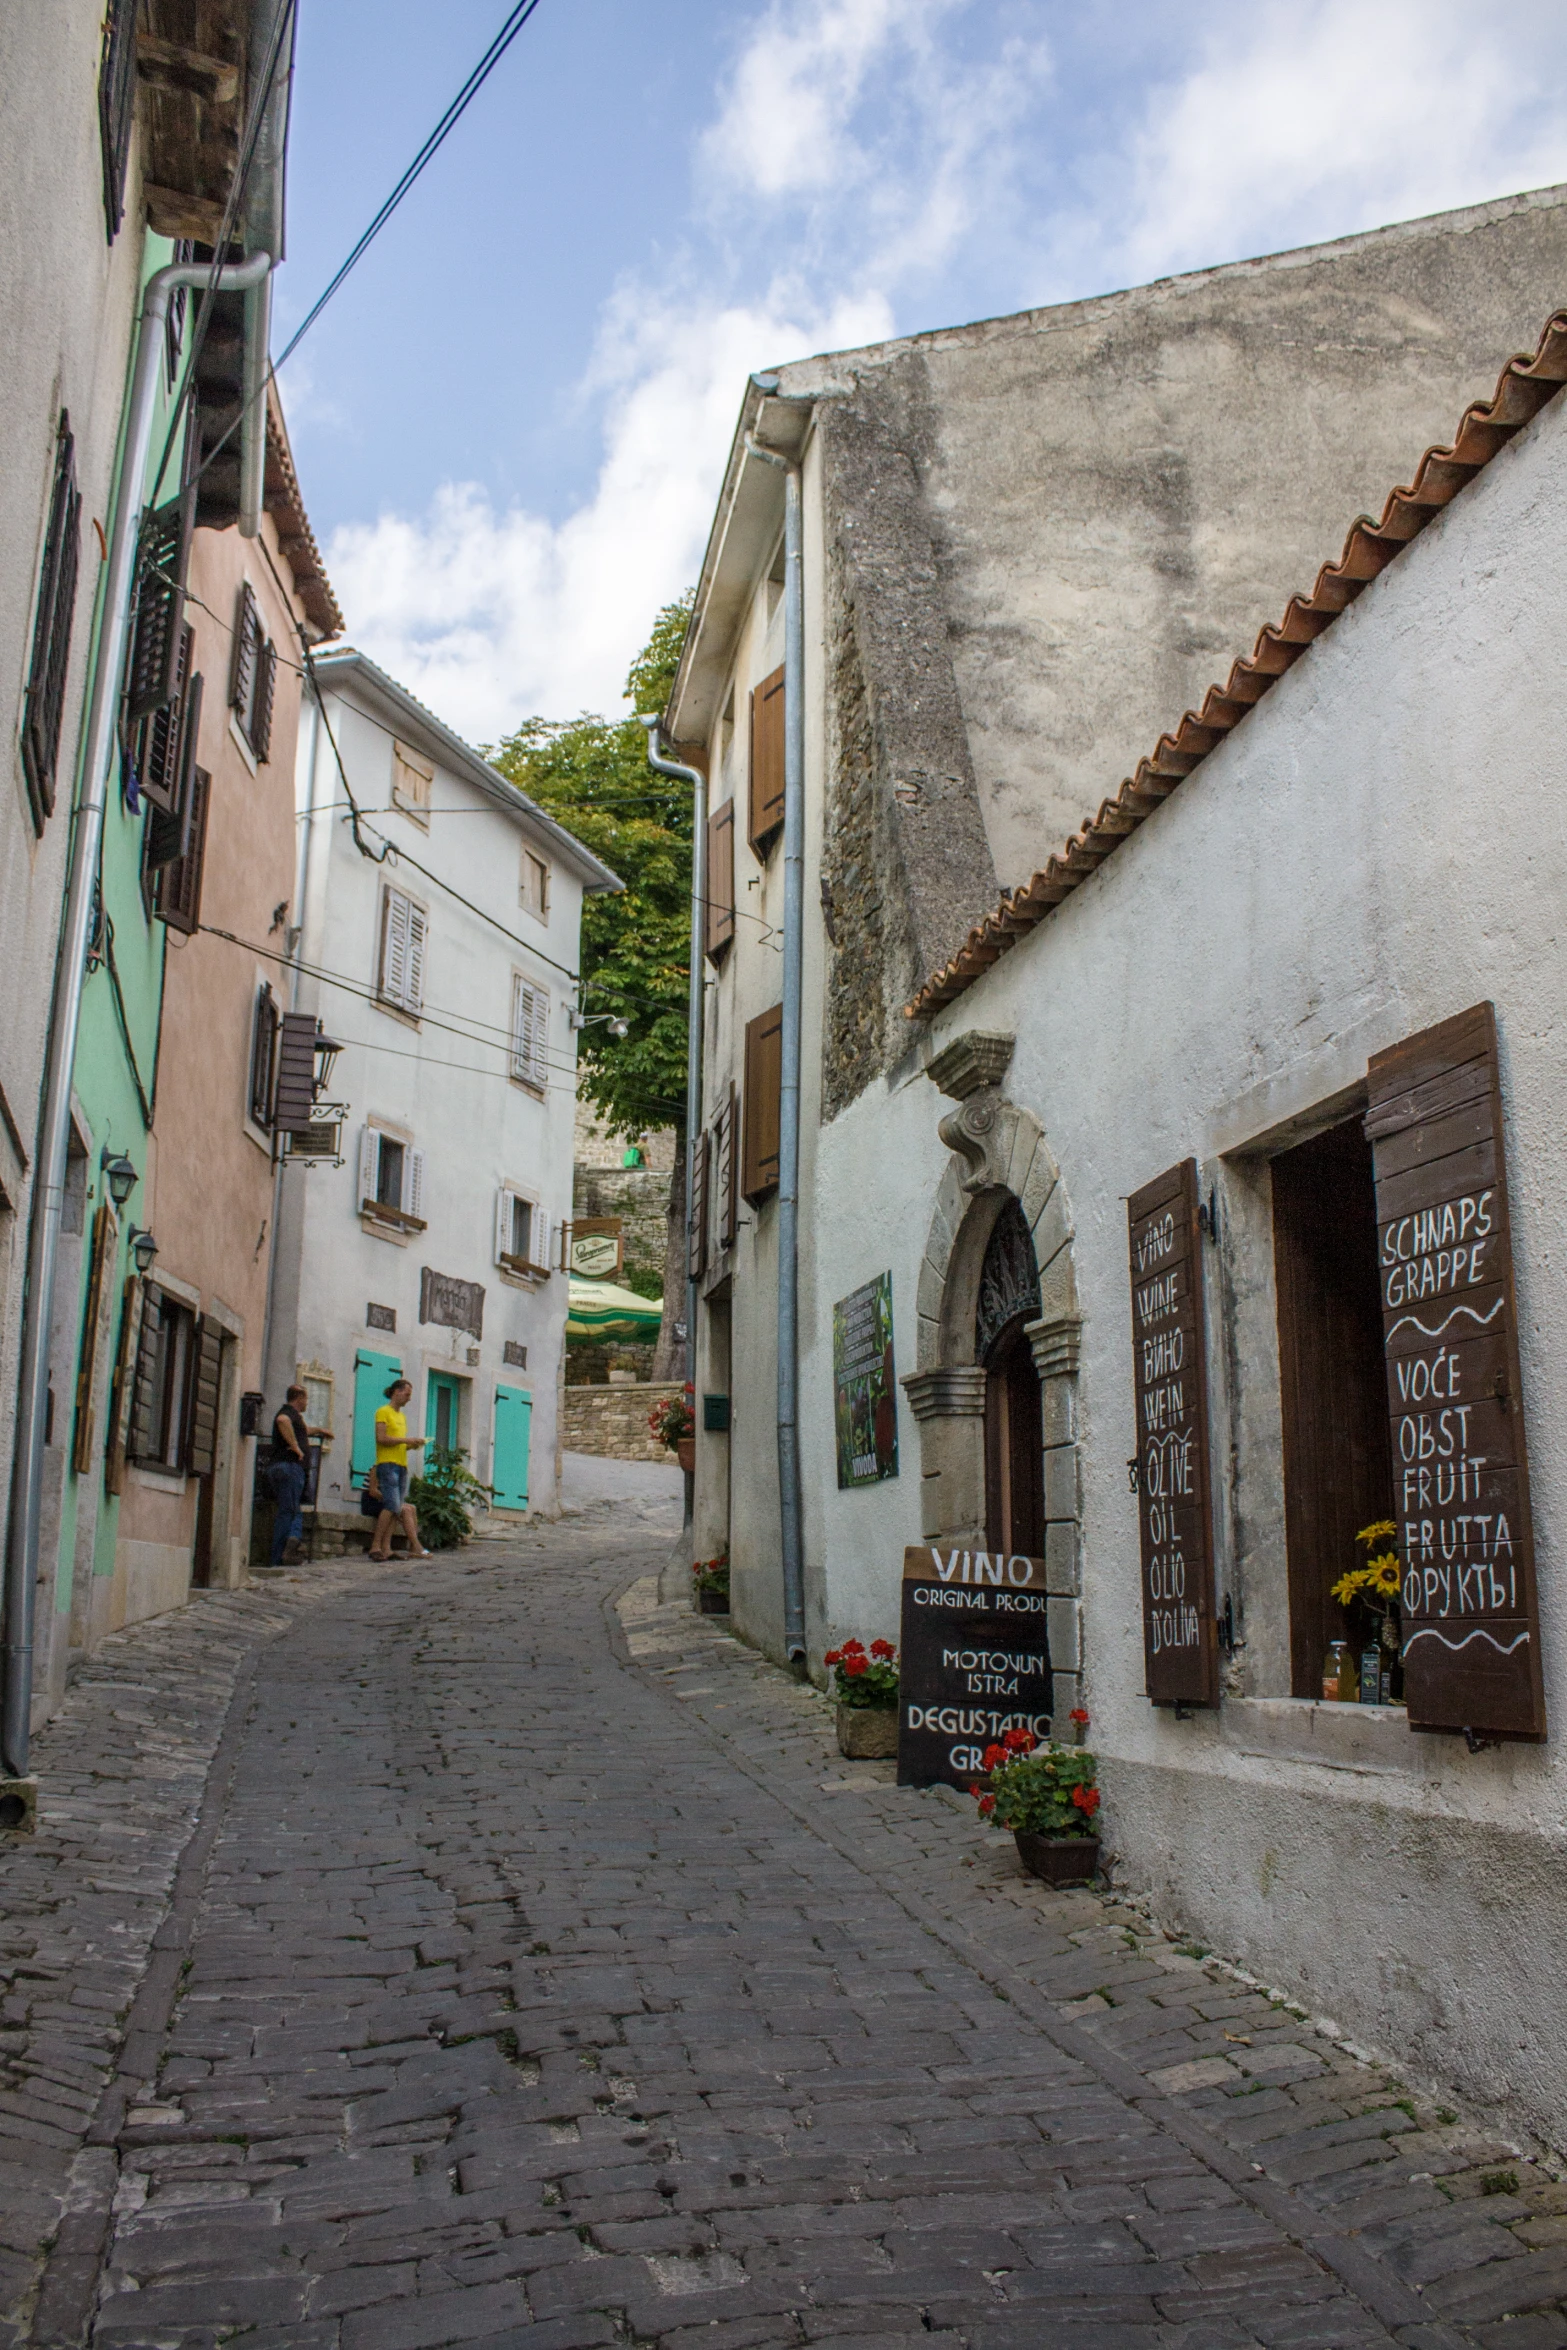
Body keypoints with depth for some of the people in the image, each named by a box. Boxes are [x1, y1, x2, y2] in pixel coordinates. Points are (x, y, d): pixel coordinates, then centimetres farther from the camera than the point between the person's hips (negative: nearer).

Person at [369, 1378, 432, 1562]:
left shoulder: (402, 1416, 23)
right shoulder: (384, 1412, -1)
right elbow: (381, 1438, -12)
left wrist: (411, 1446, 4)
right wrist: (407, 1440, -12)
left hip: (401, 1465, 8)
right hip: (387, 1464, -8)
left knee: (397, 1508, 0)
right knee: (393, 1505, -16)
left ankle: (386, 1548, -2)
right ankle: (376, 1545, -13)